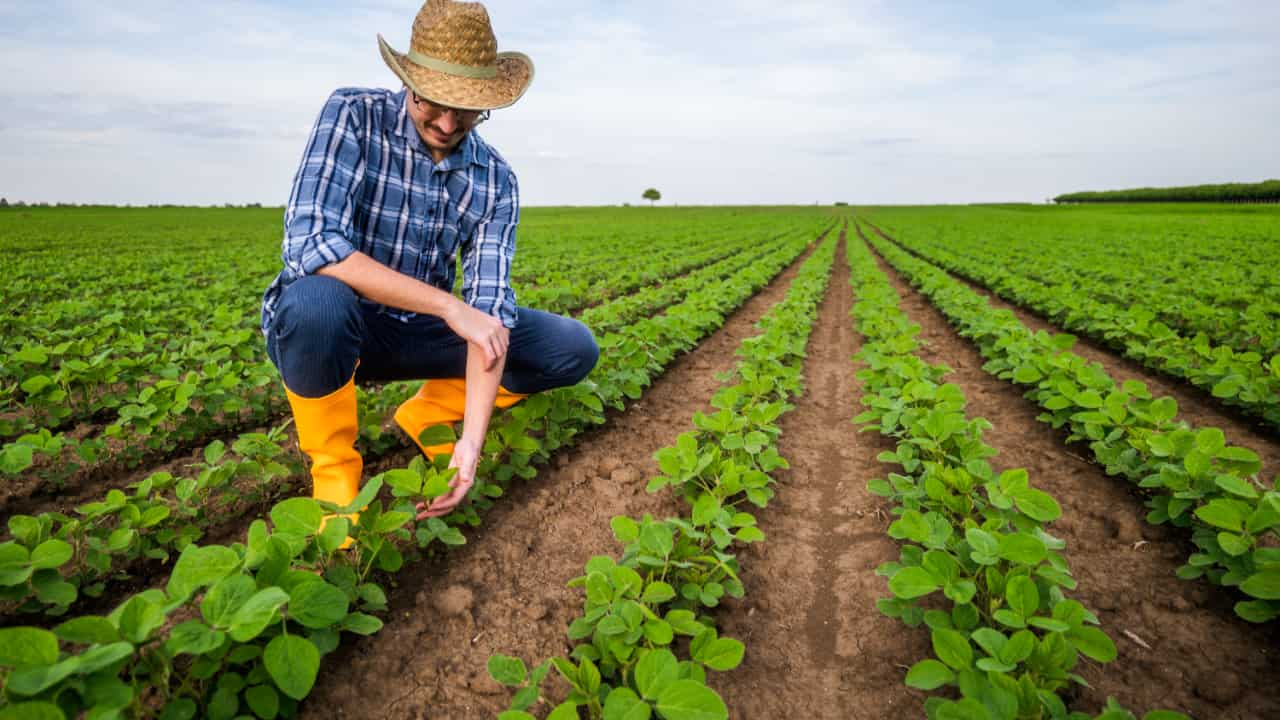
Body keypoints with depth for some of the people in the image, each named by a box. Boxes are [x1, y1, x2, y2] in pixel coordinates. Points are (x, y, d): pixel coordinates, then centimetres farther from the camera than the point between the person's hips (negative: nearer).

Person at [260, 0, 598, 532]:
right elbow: (310, 244, -29)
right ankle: (334, 467, -11)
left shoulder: (495, 180, -8)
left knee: (574, 349, -8)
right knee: (316, 301, -40)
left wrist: (472, 439, -27)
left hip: (416, 332, 3)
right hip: (329, 324, -3)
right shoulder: (353, 116, -16)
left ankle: (426, 416, 8)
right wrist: (450, 307, -32)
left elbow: (490, 311, -16)